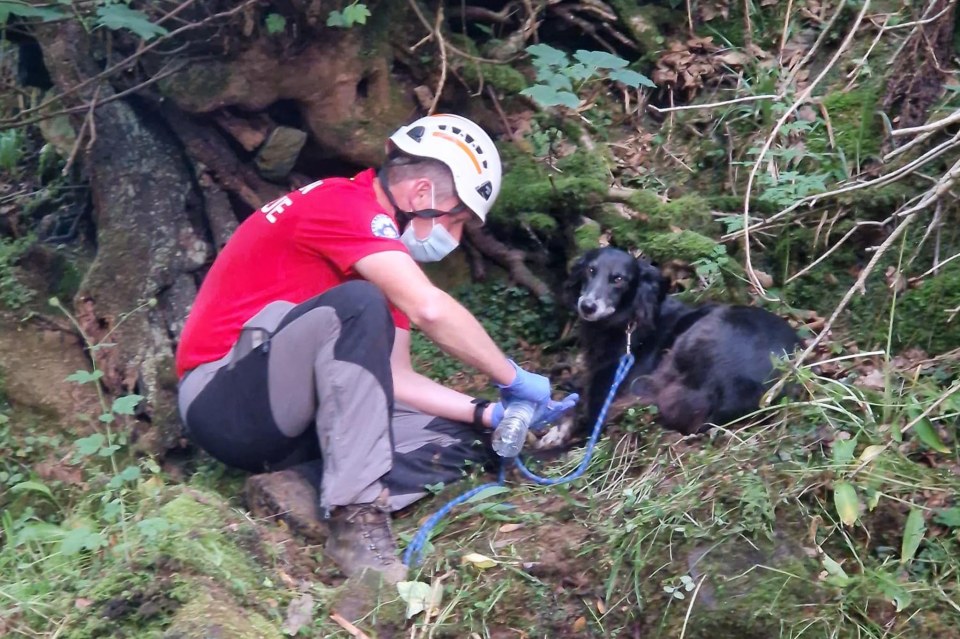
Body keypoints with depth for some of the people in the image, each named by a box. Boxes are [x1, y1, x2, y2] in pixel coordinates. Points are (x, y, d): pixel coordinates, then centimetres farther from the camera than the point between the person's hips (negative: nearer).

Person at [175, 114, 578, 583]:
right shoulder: (342, 202, -14)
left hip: (297, 416, 9)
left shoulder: (387, 251, 13)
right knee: (358, 305, -33)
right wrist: (514, 379, -17)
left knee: (464, 440, -2)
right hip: (225, 398, -9)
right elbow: (429, 309, -29)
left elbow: (392, 377, 7)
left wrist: (485, 413, -5)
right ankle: (355, 515, -31)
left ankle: (302, 489, -16)